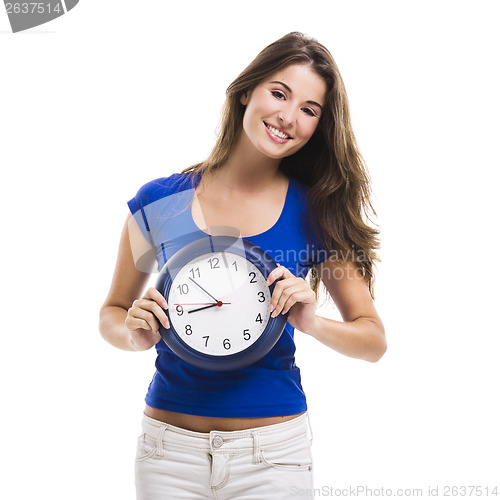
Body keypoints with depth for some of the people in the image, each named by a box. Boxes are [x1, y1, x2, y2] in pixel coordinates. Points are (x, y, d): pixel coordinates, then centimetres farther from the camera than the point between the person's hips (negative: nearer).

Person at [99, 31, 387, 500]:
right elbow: (112, 313, 8)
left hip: (273, 448, -1)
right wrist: (136, 333, -13)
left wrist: (312, 323, -20)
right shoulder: (159, 202, -3)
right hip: (170, 442, 1)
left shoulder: (315, 212, -5)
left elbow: (374, 340, -2)